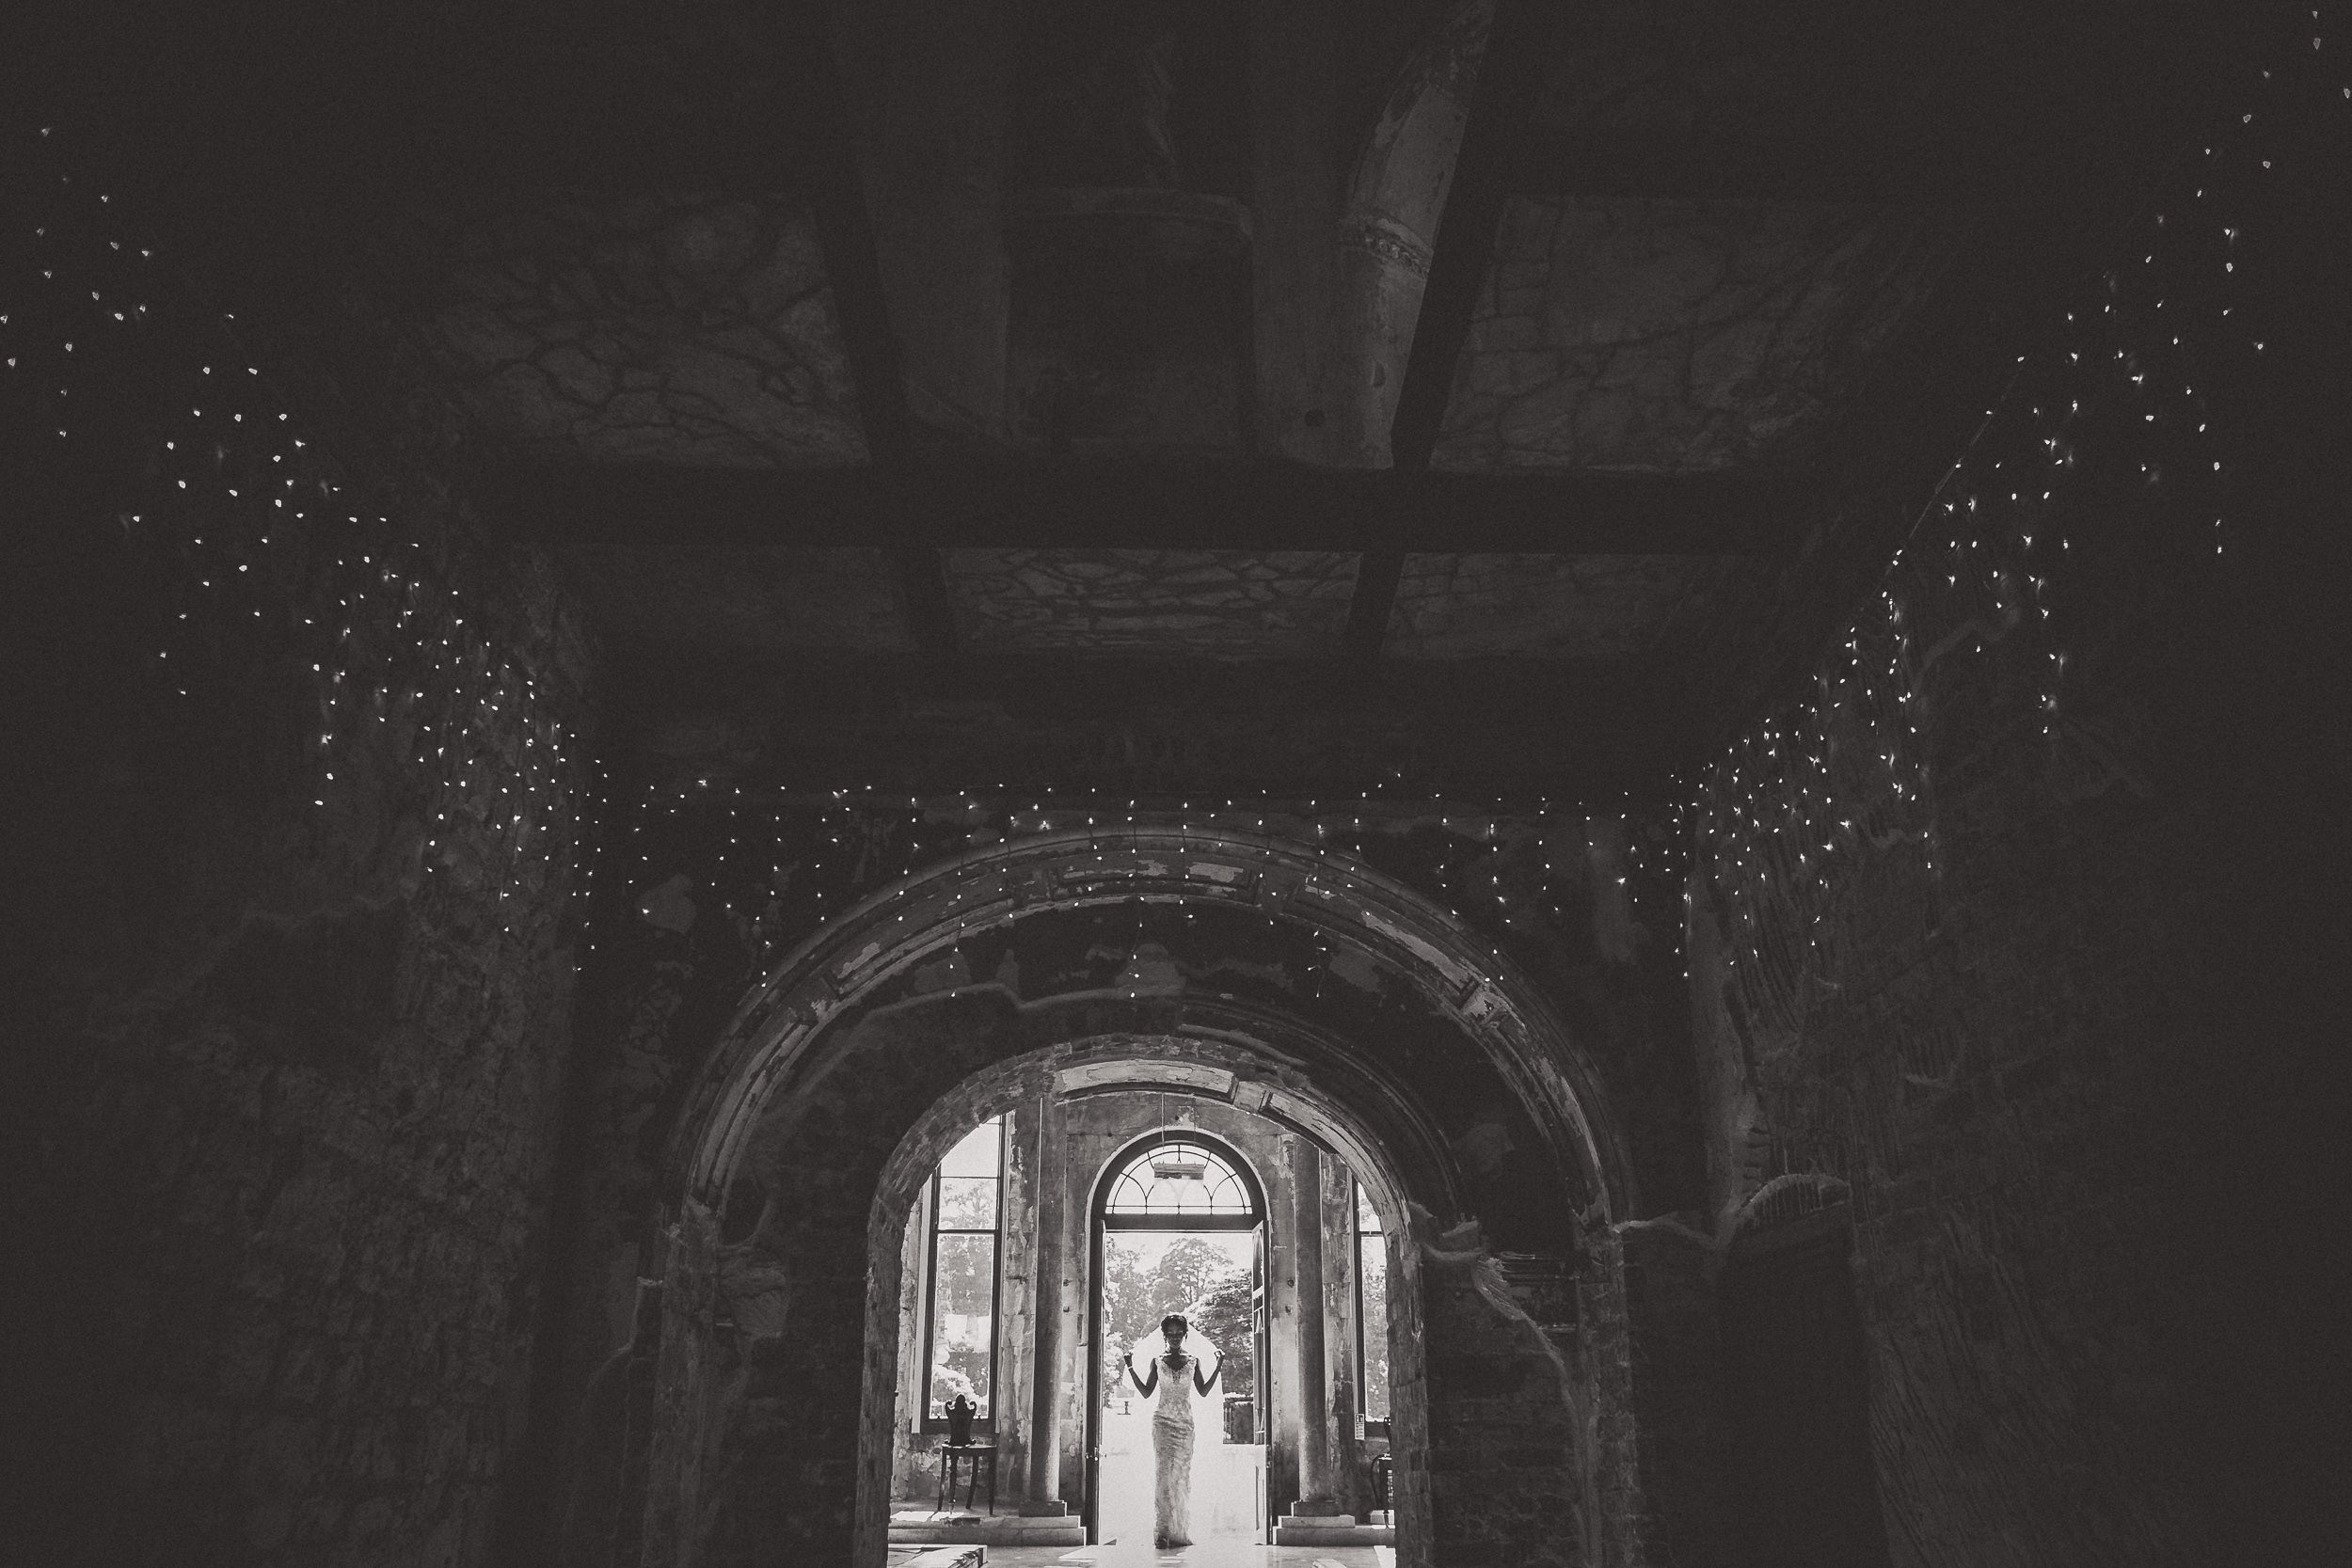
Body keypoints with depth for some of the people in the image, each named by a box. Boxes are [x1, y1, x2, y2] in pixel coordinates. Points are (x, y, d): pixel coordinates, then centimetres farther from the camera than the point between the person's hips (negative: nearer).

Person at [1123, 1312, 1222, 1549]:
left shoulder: (1193, 1361, 9)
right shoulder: (1157, 1361, 6)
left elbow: (1203, 1391, 7)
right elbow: (1146, 1392, 6)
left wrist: (1218, 1368, 2)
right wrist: (1131, 1368, -1)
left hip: (1185, 1423, 1)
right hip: (1162, 1421, -1)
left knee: (1182, 1475, -1)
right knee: (1163, 1472, -10)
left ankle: (1180, 1532, 3)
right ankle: (1162, 1532, -12)